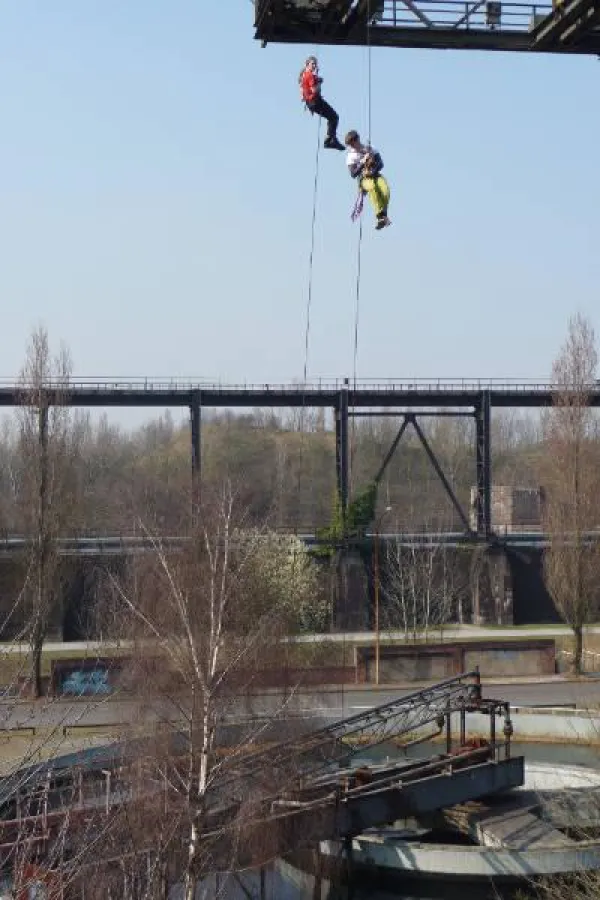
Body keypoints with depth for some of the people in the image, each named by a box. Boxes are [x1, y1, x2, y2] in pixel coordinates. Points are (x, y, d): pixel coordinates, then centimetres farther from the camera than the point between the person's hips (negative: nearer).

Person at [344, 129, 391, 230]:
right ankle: (380, 216, -43)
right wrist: (362, 163, -15)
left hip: (376, 176, 3)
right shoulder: (351, 157, 7)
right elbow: (353, 174, -4)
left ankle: (383, 215, -32)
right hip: (364, 179, -3)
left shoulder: (369, 149, 15)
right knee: (372, 187, -39)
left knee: (385, 188, -33)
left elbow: (380, 163, 8)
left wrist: (373, 170, -11)